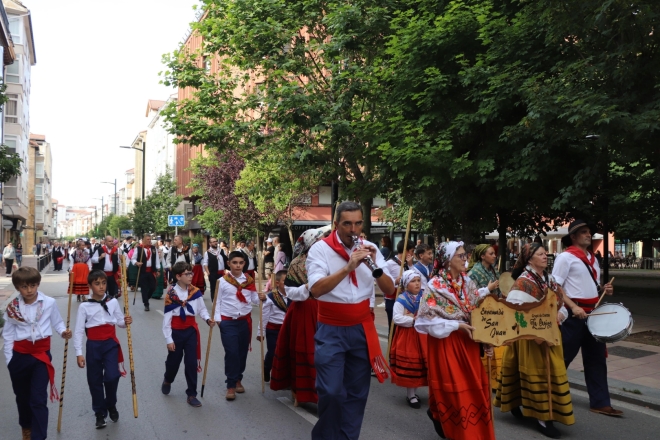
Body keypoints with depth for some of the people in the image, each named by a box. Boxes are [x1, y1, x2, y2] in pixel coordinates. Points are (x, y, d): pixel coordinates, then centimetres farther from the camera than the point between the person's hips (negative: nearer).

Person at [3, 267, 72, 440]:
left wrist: (63, 332, -18)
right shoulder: (12, 307, -4)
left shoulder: (49, 303, -10)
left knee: (38, 399, -6)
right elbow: (8, 335, 2)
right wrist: (9, 359, 1)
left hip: (41, 354, -3)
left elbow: (57, 322, 2)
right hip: (19, 356, 3)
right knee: (22, 396, 20)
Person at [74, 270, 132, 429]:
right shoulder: (84, 306, -5)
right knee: (95, 380, 8)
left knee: (111, 376, -13)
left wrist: (125, 322, -15)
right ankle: (100, 413, 26)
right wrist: (79, 353, -8)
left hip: (110, 344, 0)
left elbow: (119, 322, 9)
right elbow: (79, 331, -4)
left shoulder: (113, 302, 0)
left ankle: (111, 406, 17)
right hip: (93, 345, 0)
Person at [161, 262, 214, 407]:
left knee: (191, 362, 3)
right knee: (174, 360, 15)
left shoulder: (195, 291, -5)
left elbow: (202, 309, 6)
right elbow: (166, 319, -12)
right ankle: (167, 381, 49)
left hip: (191, 331, 2)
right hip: (176, 332, -2)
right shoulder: (171, 294, -15)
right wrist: (169, 339, -11)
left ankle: (191, 394, 15)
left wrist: (208, 319, -16)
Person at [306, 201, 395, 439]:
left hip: (362, 329, 4)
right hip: (331, 330, -4)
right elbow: (316, 289, -23)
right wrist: (348, 267, -32)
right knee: (331, 391, -7)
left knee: (358, 391, 11)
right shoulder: (321, 249, -10)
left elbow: (389, 289, -2)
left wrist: (375, 266, -20)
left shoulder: (369, 248, 2)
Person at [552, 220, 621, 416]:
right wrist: (573, 306, -22)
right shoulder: (566, 257, -10)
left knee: (596, 358, 9)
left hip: (593, 311, 8)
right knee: (564, 356, 2)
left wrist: (604, 289, 2)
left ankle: (600, 402, 17)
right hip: (574, 313, -7)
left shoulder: (592, 258, 14)